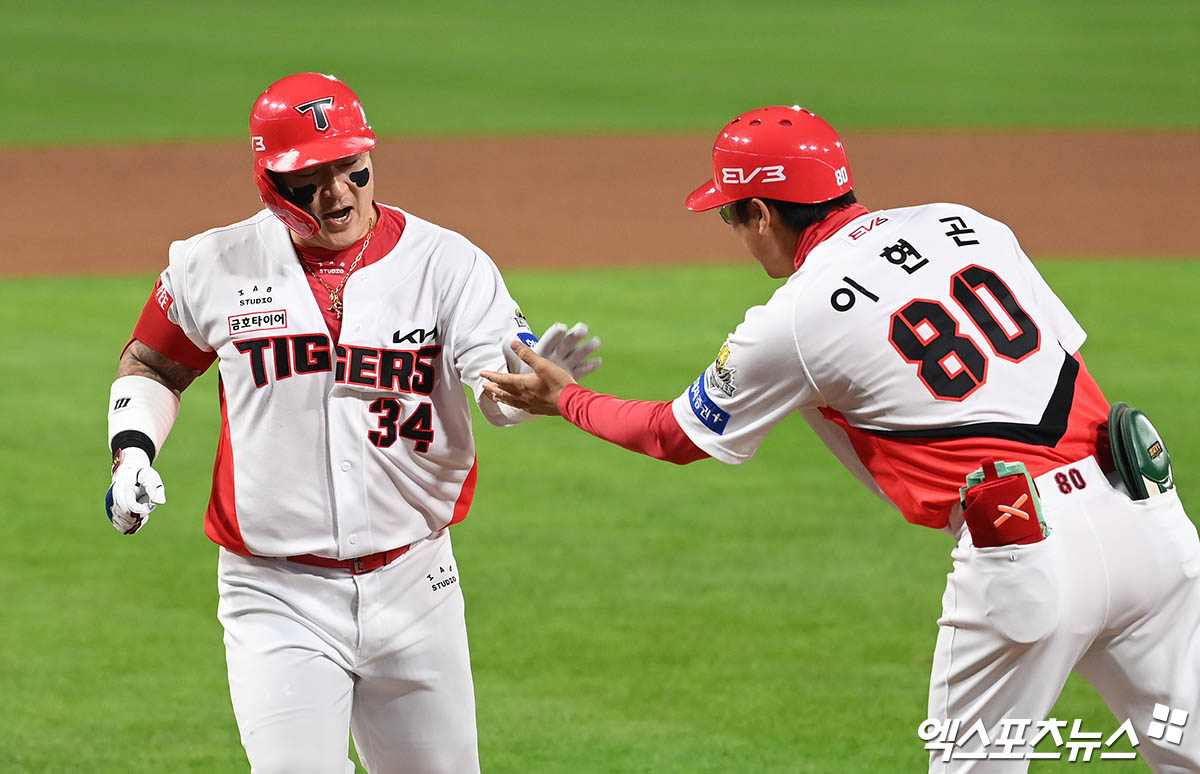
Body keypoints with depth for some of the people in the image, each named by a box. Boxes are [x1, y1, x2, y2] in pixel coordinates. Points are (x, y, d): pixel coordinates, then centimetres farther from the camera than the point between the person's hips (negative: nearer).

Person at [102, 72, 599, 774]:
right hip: (279, 597, -1)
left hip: (414, 582, 1)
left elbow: (498, 395, -17)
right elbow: (152, 366, 17)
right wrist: (131, 455, -1)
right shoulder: (215, 267, -1)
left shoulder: (446, 263, -4)